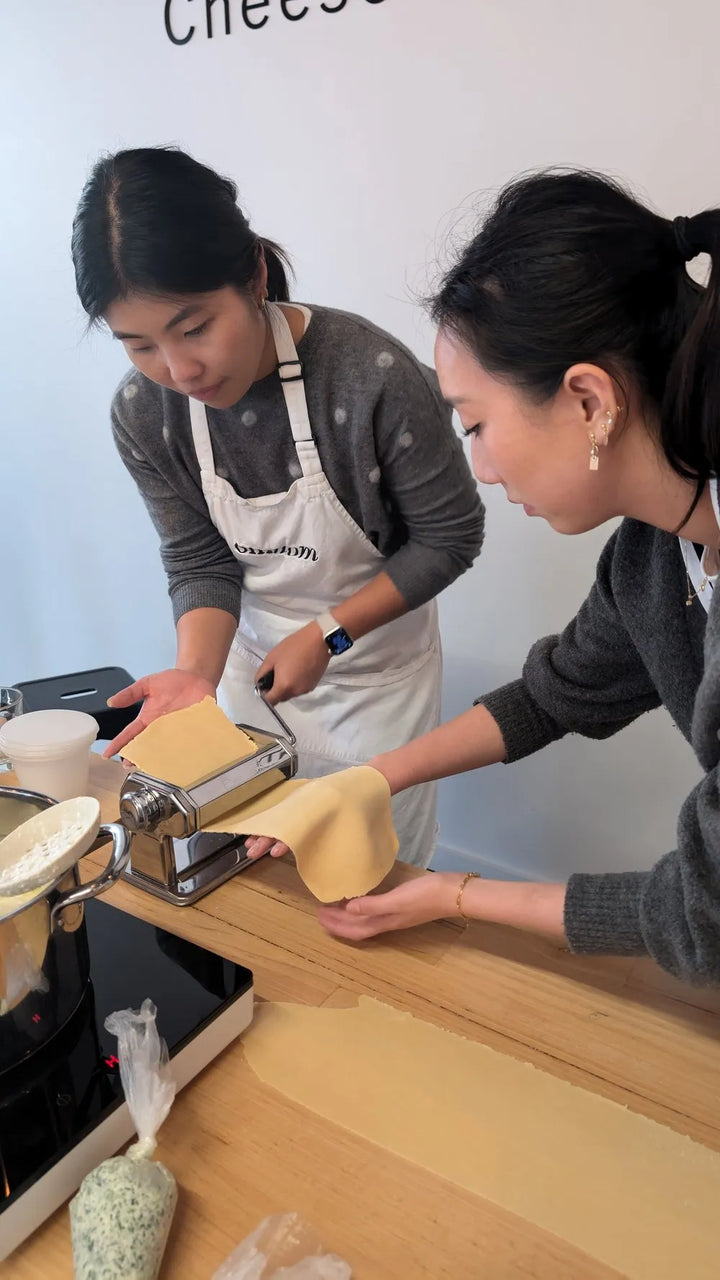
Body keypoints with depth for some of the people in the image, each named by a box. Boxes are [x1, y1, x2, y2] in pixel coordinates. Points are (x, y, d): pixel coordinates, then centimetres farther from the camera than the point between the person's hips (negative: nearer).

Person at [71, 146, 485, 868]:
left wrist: (328, 635, -19)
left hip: (376, 667, -3)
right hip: (253, 664, 4)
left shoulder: (374, 376, -29)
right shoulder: (142, 415, -15)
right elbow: (200, 563, -7)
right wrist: (198, 672, -26)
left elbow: (450, 536, -16)